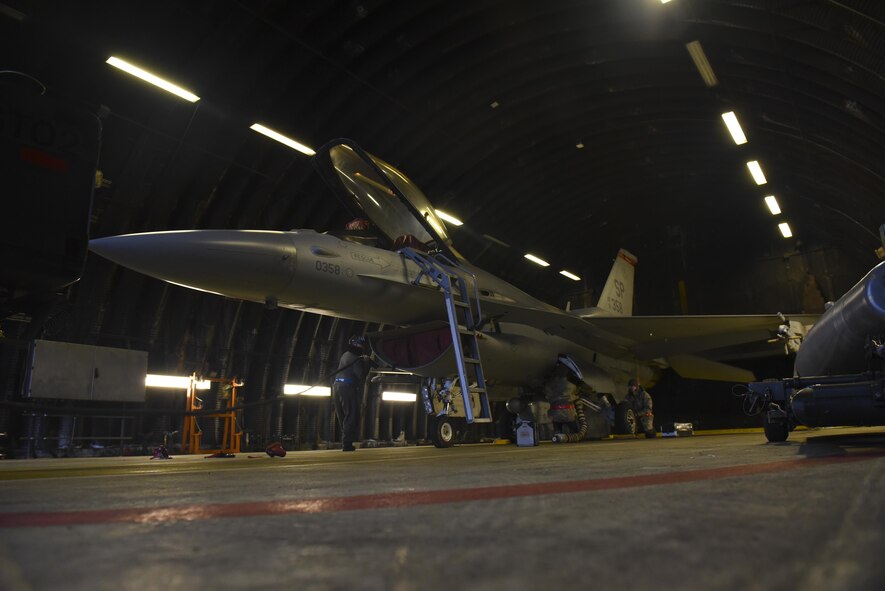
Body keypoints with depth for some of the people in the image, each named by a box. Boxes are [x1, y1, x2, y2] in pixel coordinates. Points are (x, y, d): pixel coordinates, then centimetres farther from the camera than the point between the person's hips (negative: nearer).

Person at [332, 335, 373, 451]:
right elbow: (361, 375, -17)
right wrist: (367, 364, -4)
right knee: (351, 416, -3)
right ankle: (347, 443, -6)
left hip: (337, 386, 9)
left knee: (342, 416, 15)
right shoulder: (356, 358, -12)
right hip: (348, 388, -9)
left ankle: (345, 441, 21)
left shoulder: (345, 355, 16)